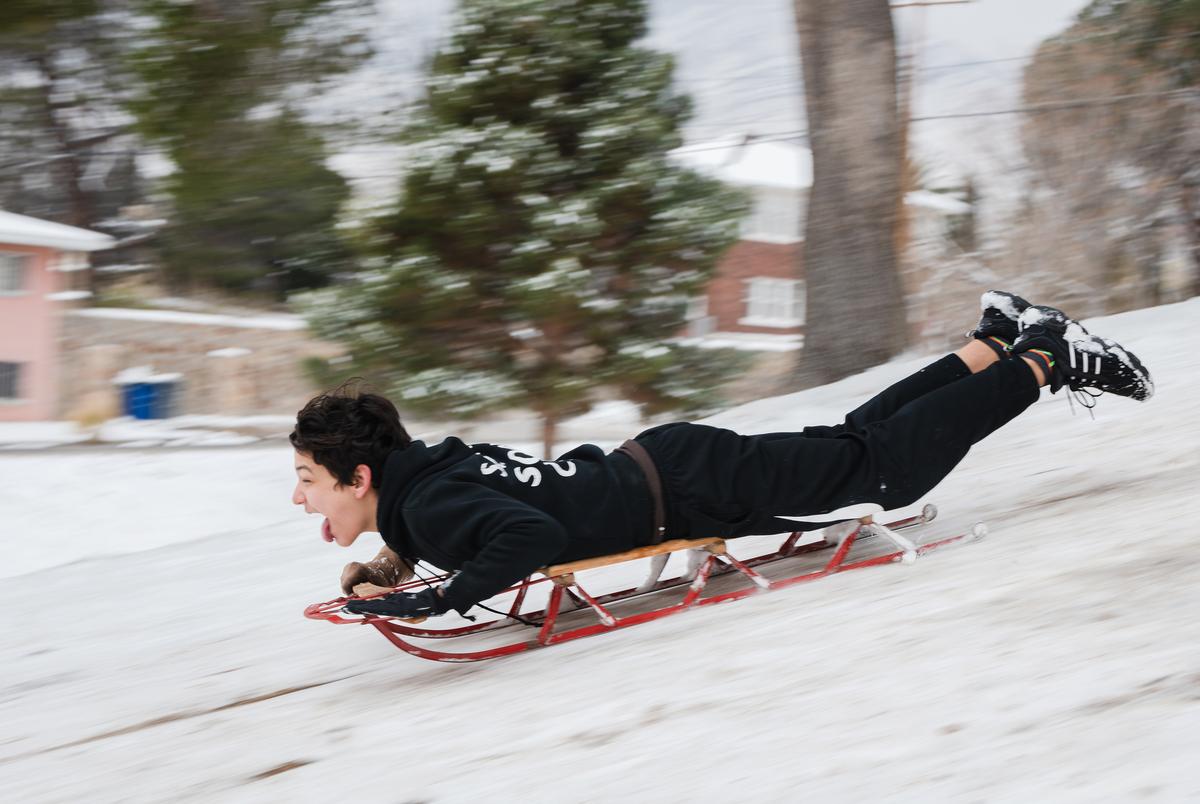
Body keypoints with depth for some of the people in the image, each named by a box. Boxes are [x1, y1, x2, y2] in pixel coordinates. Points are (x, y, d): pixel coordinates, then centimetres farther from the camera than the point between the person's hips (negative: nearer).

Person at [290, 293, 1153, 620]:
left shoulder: (430, 506, -24)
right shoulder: (432, 463, 3)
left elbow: (531, 537, -40)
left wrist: (439, 597, -34)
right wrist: (399, 561, 12)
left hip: (692, 490, -7)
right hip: (662, 460, 7)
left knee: (892, 463, 3)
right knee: (854, 438, 21)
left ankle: (1047, 360, 11)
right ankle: (996, 343, 29)